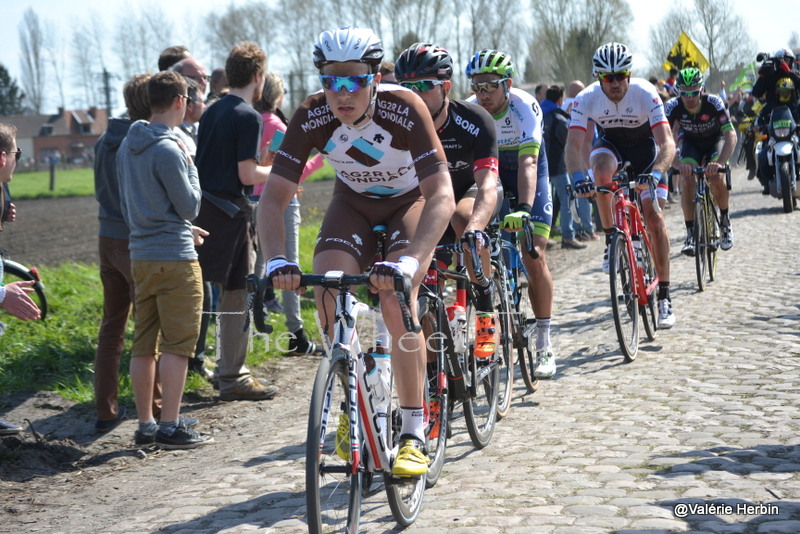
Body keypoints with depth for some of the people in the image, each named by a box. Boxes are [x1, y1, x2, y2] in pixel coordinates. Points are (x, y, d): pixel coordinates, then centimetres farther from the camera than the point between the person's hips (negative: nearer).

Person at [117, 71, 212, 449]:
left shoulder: (127, 146, 11)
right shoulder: (167, 150, -15)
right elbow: (189, 205, -11)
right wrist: (191, 166, 2)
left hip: (140, 256, 8)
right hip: (174, 257, -8)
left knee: (144, 344, 10)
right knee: (177, 344, -4)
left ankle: (145, 424, 16)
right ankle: (171, 426, -3)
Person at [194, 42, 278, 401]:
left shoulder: (212, 111, 13)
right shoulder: (248, 117, -12)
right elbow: (247, 174, -17)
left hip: (204, 207, 9)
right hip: (230, 210, -9)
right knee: (238, 294, -2)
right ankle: (232, 378, 3)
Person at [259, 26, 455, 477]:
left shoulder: (405, 110, -34)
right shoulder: (311, 117, -25)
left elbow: (442, 196, -40)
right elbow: (274, 197, -24)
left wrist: (408, 262, -53)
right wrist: (277, 260, -42)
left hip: (411, 202, -3)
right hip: (354, 203, 3)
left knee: (396, 302, -24)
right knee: (329, 297, -20)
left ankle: (414, 434, -12)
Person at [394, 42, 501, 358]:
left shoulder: (474, 122, -29)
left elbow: (487, 184, -40)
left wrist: (474, 229, -59)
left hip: (473, 189, -4)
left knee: (463, 219, -38)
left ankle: (486, 314, -24)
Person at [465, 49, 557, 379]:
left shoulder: (524, 107, -30)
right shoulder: (469, 112, -20)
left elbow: (528, 163, -41)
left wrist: (525, 208, -55)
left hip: (529, 176, -3)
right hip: (493, 177, 3)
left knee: (534, 257, -13)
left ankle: (544, 344, -4)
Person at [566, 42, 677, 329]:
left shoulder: (646, 94, -31)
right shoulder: (587, 98, -26)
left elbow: (667, 144, -37)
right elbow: (573, 145, -30)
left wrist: (656, 173, -55)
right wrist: (578, 176, -50)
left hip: (645, 146, -1)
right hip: (611, 143, 1)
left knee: (654, 216, -13)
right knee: (602, 170, -36)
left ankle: (664, 296, -6)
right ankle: (611, 239, -15)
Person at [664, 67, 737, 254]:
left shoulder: (714, 103, -33)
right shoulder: (673, 107, -28)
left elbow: (731, 135, -40)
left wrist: (719, 163, -56)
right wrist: (678, 164, -52)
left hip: (715, 140, -1)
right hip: (691, 142, 1)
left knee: (717, 178, -26)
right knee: (687, 179, -23)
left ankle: (725, 220, 0)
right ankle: (691, 233, -13)